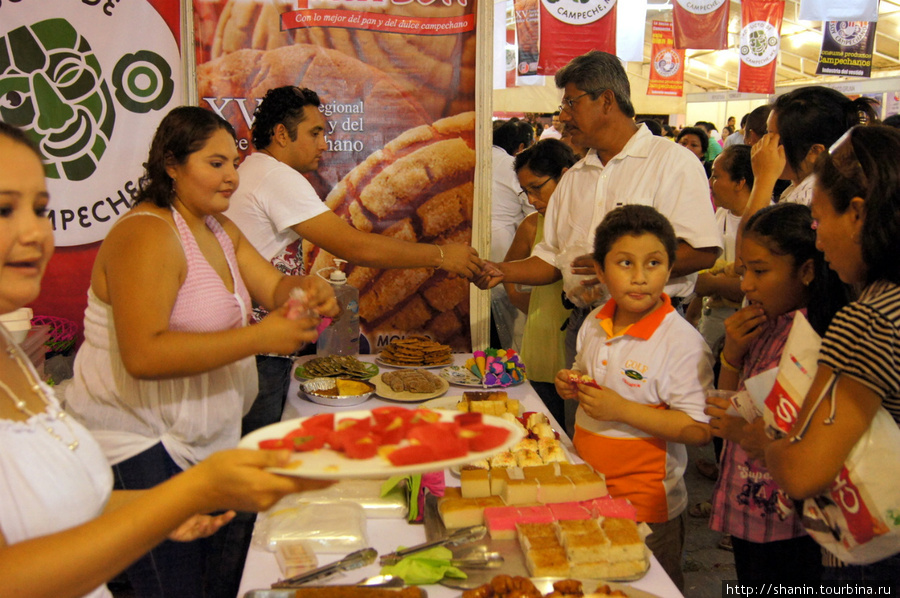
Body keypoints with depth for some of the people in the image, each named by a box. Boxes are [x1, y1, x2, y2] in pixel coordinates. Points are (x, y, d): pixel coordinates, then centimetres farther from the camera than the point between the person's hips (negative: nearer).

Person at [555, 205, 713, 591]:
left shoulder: (682, 342, -20)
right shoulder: (594, 324, 1)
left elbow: (699, 429, -23)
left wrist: (621, 409, -28)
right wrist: (572, 386, -4)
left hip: (646, 506, -6)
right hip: (587, 487, 7)